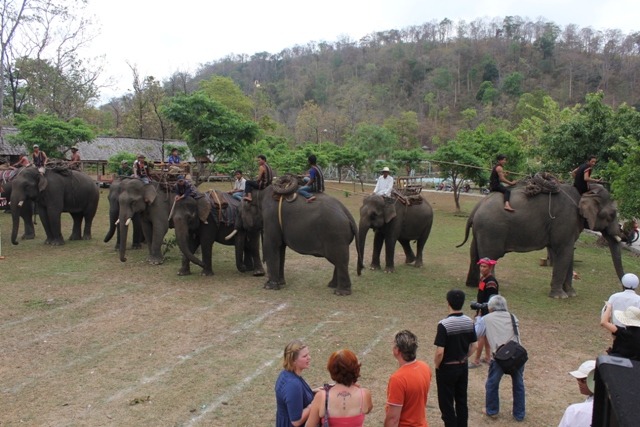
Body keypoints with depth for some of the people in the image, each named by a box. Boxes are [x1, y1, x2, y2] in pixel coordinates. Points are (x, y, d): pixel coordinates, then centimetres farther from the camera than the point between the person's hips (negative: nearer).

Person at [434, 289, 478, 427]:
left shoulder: (444, 324, -23)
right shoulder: (469, 322, -4)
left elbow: (440, 351, -24)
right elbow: (474, 346, 3)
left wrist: (436, 365, -7)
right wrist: (464, 358, 13)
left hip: (447, 369, -6)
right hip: (463, 367, 6)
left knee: (446, 404, 7)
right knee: (462, 402, 19)